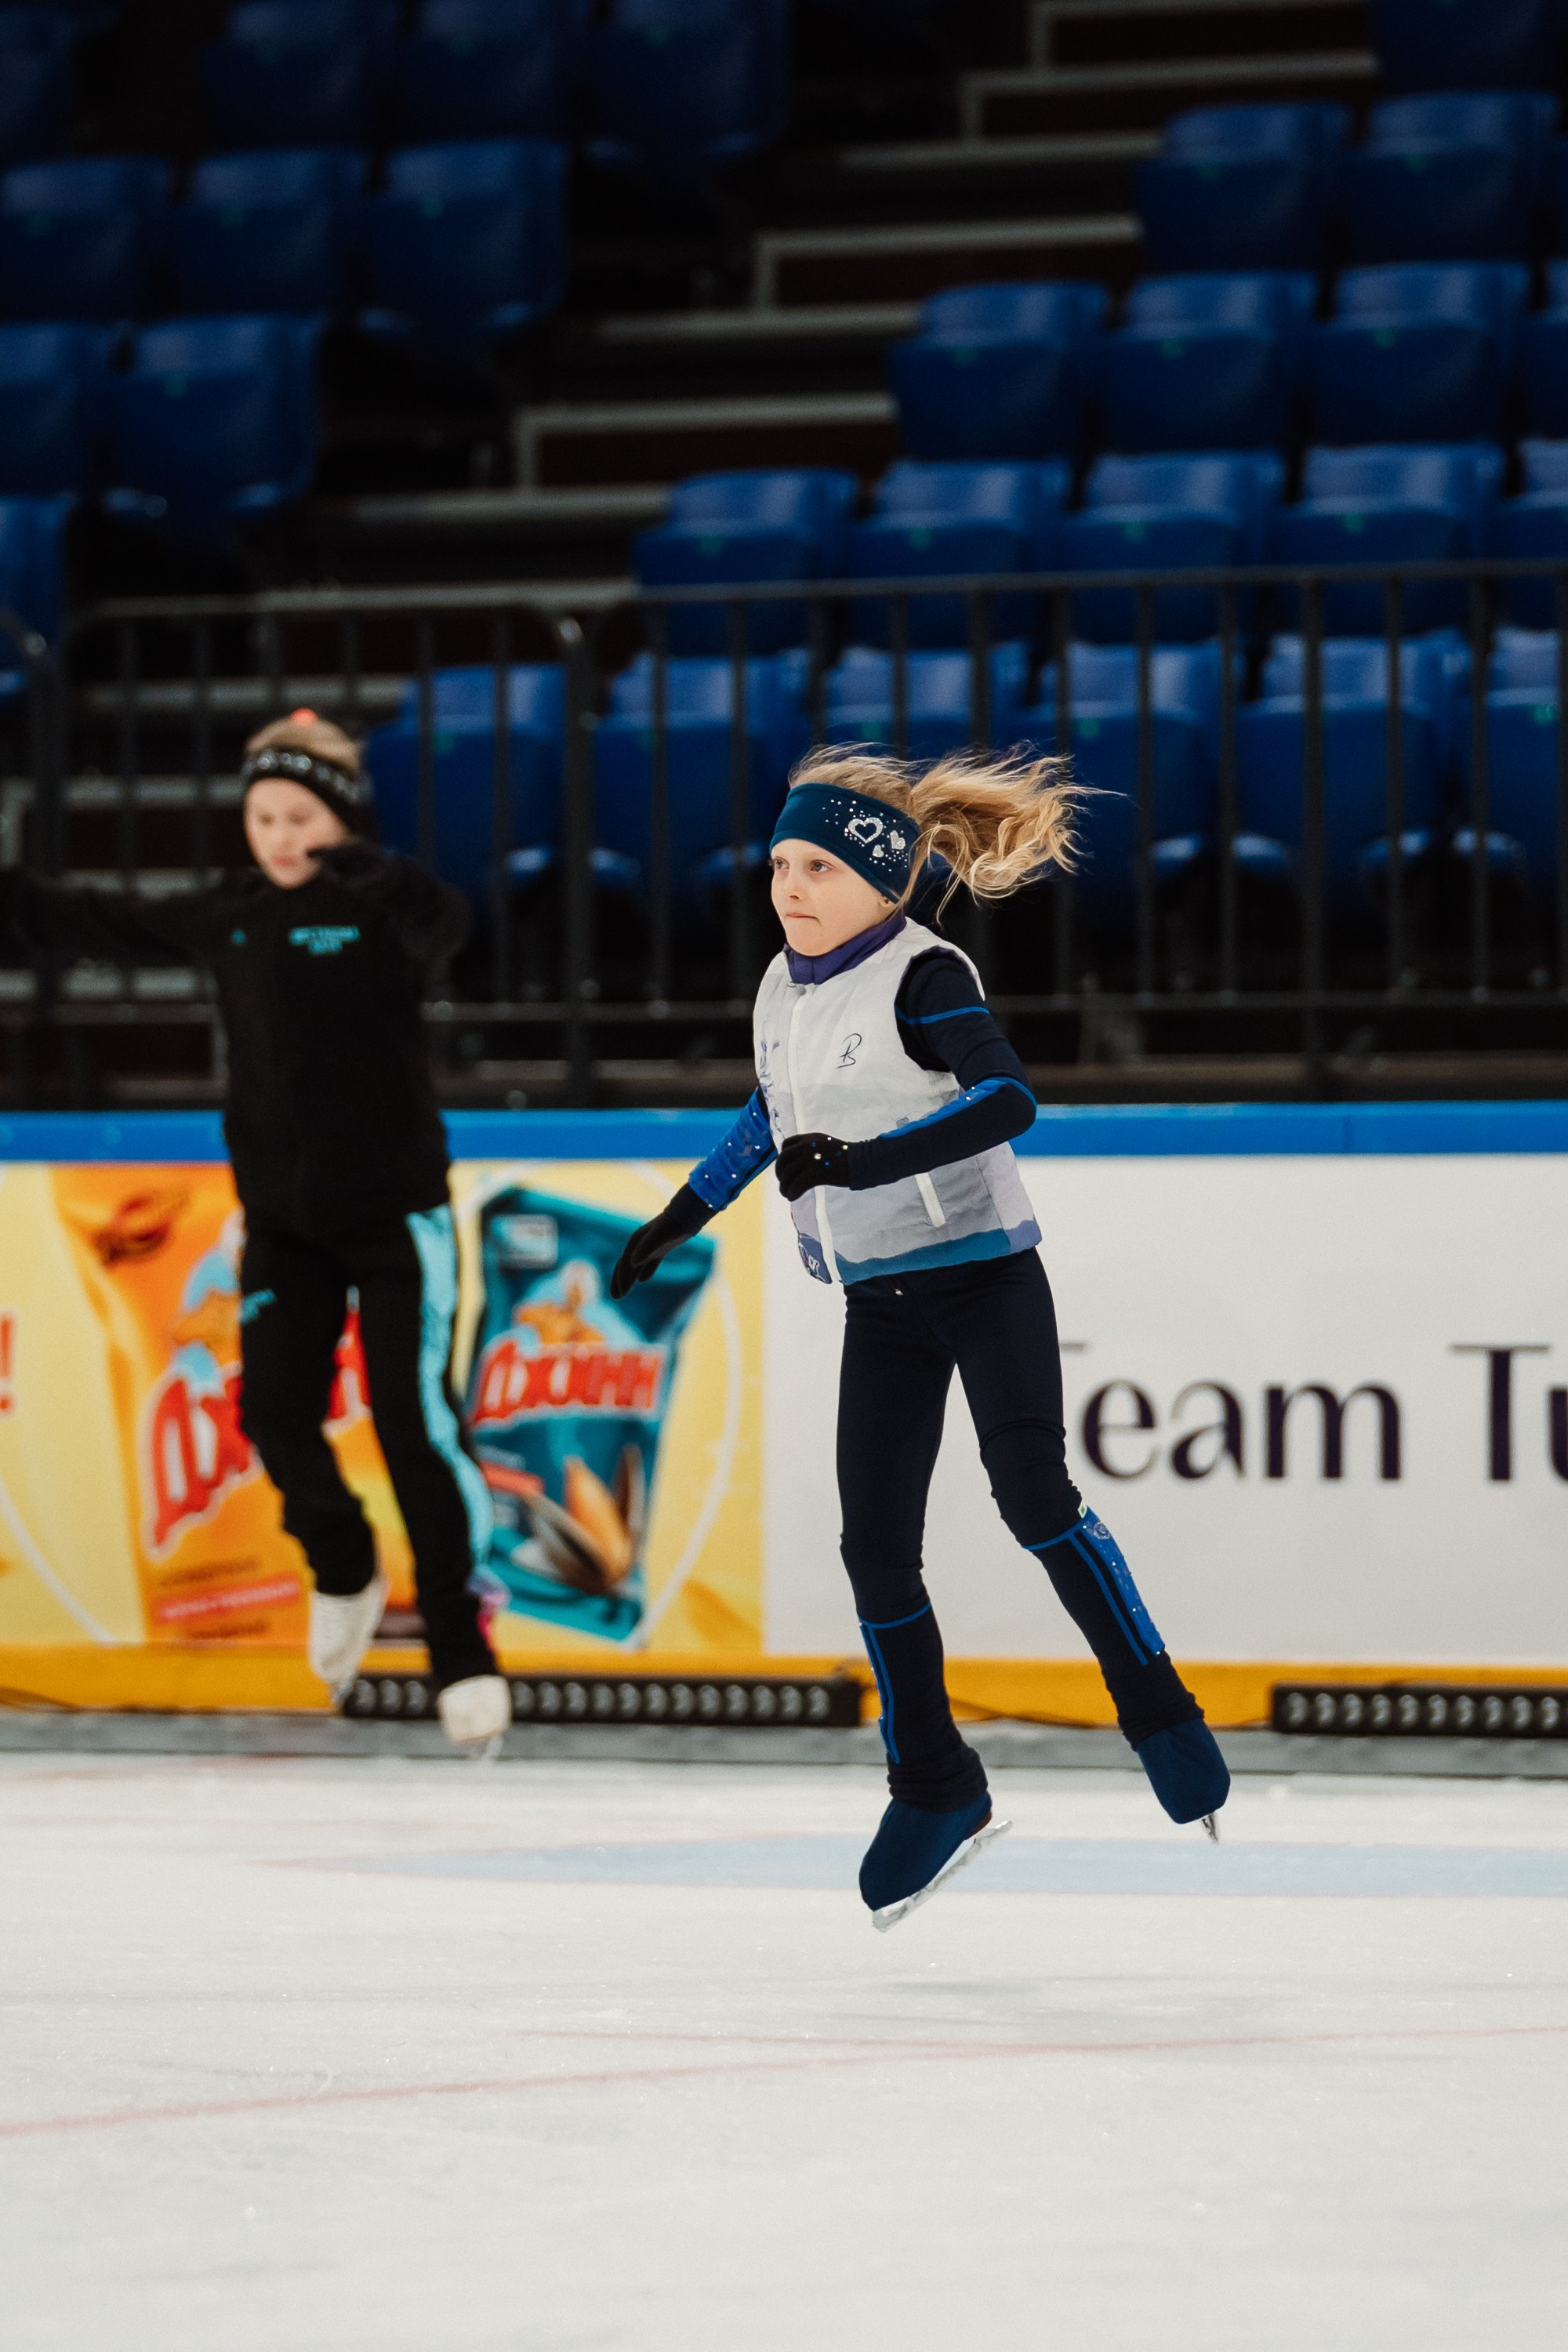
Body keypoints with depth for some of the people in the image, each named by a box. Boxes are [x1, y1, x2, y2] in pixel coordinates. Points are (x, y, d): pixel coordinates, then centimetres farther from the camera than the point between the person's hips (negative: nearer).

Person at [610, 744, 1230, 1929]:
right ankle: (936, 1791, 14)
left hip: (986, 1274, -7)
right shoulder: (784, 989, 8)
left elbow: (1008, 1098, -30)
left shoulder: (923, 976, -15)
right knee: (876, 1548, 2)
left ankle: (1161, 1714, -3)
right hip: (880, 1301, 7)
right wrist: (682, 1216, 31)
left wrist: (866, 1161, -38)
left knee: (1033, 1494, -17)